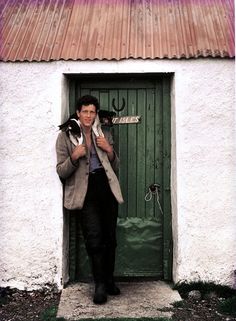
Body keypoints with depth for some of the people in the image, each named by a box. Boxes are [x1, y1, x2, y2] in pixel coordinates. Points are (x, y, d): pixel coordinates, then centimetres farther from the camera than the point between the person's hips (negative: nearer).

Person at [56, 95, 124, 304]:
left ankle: (109, 279, 24)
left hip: (106, 188, 4)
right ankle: (100, 284, 2)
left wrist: (109, 150, -2)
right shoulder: (66, 136, 3)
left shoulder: (104, 134, 13)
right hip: (86, 192, -4)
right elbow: (61, 172, 1)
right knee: (94, 238, -12)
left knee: (110, 238, 8)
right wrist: (74, 157, -17)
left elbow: (115, 167, 17)